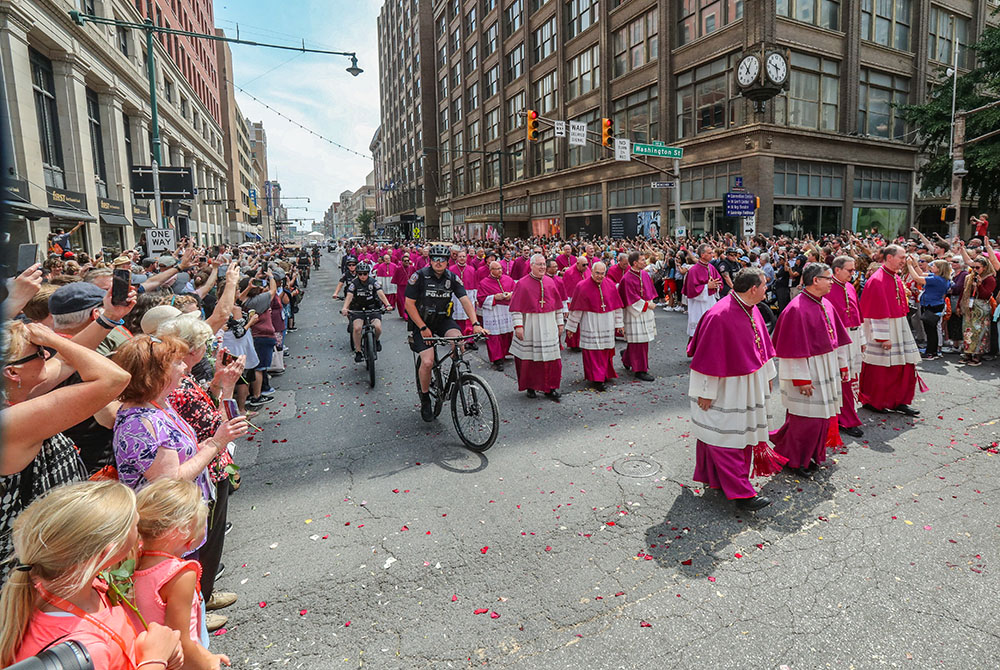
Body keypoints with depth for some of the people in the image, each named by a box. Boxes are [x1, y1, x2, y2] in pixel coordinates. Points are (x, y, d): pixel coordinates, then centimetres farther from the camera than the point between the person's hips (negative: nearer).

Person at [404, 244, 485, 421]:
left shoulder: (452, 278, -3)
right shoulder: (419, 276, -13)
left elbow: (465, 300, -8)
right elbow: (409, 304, -12)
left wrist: (475, 323, -22)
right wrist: (423, 328, -16)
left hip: (443, 320, 3)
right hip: (421, 322, -3)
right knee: (428, 362, -17)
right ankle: (425, 399, 7)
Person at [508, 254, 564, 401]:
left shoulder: (550, 282, 8)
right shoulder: (522, 283, -4)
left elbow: (557, 303, 13)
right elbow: (516, 307, -7)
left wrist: (559, 323, 11)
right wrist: (518, 325, -14)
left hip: (548, 326, 3)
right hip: (530, 326, -3)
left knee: (551, 356, 2)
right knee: (529, 357, 3)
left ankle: (550, 388, 12)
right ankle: (530, 387, 20)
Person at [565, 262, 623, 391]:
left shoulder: (610, 285, 4)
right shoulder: (582, 286, -9)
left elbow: (616, 306, 10)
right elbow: (576, 309, -6)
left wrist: (619, 323, 10)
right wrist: (571, 327, -4)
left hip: (607, 325, 4)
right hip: (590, 325, -4)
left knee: (605, 351, 11)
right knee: (593, 352, -2)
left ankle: (605, 374, 28)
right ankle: (596, 379, 5)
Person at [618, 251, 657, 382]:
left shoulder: (644, 274, 7)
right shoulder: (627, 279, -18)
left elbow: (650, 291, 17)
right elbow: (632, 299, -19)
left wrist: (650, 305, 9)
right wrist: (647, 305, -15)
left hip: (646, 312, 8)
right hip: (635, 314, -8)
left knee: (644, 340, 15)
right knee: (638, 341, -3)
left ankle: (626, 356, 37)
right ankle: (640, 370, 5)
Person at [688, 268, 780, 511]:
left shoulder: (751, 310, 3)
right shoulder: (719, 316, -24)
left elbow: (762, 344, 17)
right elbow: (707, 357, -21)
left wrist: (767, 374, 22)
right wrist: (705, 393, -17)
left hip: (748, 385, 10)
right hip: (724, 389, -10)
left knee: (742, 434, 17)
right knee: (727, 438, -1)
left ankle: (718, 479, 31)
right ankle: (740, 491, 5)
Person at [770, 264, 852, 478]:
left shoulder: (826, 305, 7)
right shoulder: (797, 309, -20)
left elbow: (837, 337, 16)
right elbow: (794, 347, -20)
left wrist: (842, 364, 17)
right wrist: (802, 379, -20)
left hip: (827, 369, 9)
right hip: (807, 370, -9)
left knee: (822, 416, 16)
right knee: (806, 419, 0)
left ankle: (813, 455, 31)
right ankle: (794, 460, 17)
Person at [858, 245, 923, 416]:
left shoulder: (896, 279, 11)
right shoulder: (877, 281, -17)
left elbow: (900, 306, 20)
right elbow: (877, 312, -19)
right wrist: (883, 337, -21)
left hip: (898, 327, 9)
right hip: (882, 328, -9)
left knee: (905, 364, 8)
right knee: (879, 367, 1)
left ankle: (898, 401, 17)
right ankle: (871, 401, 16)